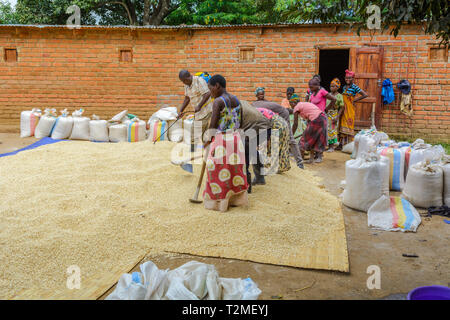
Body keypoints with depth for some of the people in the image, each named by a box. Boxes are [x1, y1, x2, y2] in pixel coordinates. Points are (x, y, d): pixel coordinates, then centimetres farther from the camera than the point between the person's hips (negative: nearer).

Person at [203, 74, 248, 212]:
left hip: (221, 139, -7)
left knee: (218, 171, 4)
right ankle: (236, 199, 23)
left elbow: (213, 125, -15)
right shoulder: (236, 100, 7)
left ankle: (219, 202, 11)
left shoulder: (218, 102, -14)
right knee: (234, 170, 15)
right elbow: (240, 122, 11)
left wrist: (208, 140, -5)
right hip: (235, 138, 7)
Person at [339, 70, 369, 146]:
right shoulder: (344, 87, 12)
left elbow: (365, 95, -12)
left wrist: (355, 100, -8)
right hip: (343, 108, 6)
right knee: (342, 124, 5)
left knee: (349, 124, -5)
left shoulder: (354, 87, -7)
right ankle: (342, 143, 9)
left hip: (349, 108, -6)